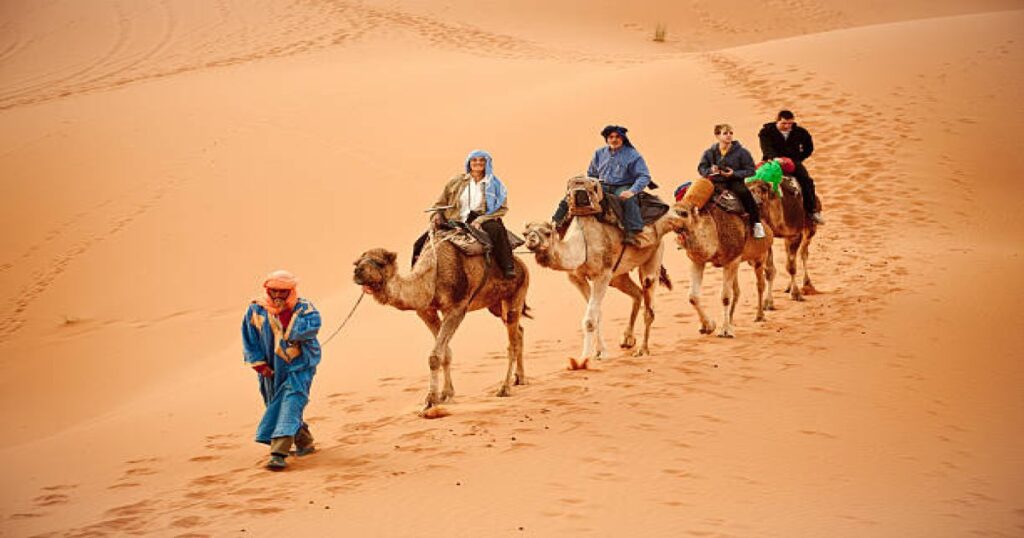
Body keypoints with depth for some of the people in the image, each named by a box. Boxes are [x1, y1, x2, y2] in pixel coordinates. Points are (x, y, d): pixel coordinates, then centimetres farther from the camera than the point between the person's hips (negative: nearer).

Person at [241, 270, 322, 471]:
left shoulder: (303, 308, -8)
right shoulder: (256, 310, -2)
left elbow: (310, 327, -27)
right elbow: (249, 339, 4)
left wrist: (285, 312, -26)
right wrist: (259, 364, -3)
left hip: (298, 367, -5)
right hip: (271, 370, 5)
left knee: (290, 405, -18)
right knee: (275, 407, 15)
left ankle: (279, 453, -25)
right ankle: (304, 443, 36)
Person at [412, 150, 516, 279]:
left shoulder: (495, 185, 10)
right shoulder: (456, 182, 15)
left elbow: (502, 208, -1)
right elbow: (440, 204, 18)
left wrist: (480, 220, -15)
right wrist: (436, 217, -3)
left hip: (481, 223, -3)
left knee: (496, 230, -38)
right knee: (421, 243, -11)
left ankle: (508, 268, -38)